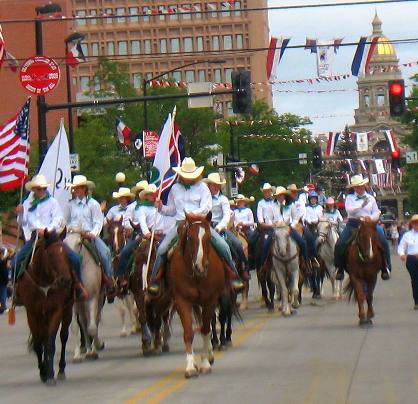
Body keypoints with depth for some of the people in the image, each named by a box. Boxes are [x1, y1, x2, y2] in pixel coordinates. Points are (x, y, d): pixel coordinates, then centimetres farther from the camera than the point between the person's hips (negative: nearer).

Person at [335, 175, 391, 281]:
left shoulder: (371, 198, 14)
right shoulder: (349, 198, 7)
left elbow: (376, 213, 8)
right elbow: (349, 210, -11)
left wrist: (371, 218, -13)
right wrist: (361, 205, -24)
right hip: (353, 224, -1)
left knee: (383, 243, -18)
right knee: (340, 245, -19)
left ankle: (385, 268, -8)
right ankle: (340, 268, -3)